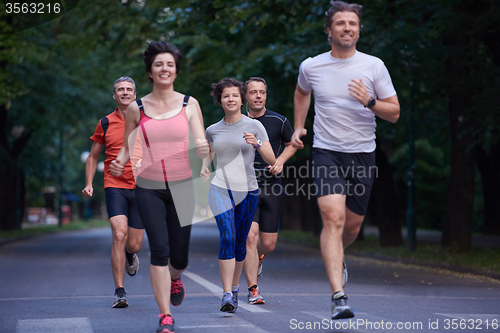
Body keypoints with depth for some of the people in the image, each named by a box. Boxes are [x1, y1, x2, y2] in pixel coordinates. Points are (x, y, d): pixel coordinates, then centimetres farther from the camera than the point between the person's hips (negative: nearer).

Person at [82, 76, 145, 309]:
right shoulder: (105, 123, 6)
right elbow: (93, 156, 16)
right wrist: (89, 184, 3)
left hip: (140, 188, 1)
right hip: (114, 187, -1)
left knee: (134, 245, 4)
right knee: (119, 234, -21)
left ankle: (130, 255, 44)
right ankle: (119, 292, -14)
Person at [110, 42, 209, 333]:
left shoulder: (189, 104, 3)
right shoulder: (137, 108, 3)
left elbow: (201, 143, -3)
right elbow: (127, 147, 13)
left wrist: (204, 149, -27)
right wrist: (119, 163, -9)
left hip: (181, 186, 1)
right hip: (148, 187, -1)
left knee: (179, 256, 4)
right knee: (159, 249, -13)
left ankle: (175, 278, 42)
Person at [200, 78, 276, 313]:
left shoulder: (254, 126, 1)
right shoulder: (213, 130, 7)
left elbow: (271, 161, -3)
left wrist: (257, 144, -19)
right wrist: (204, 168, 5)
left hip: (247, 190, 0)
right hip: (220, 188, 0)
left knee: (240, 242, 8)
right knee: (227, 237, -17)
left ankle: (234, 288, 28)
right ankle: (227, 294, -20)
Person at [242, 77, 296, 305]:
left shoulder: (279, 121, 1)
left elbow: (291, 144, 16)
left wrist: (280, 160, -1)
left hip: (271, 187, 1)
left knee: (268, 244, 3)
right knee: (250, 235, -17)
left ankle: (257, 256, 42)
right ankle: (253, 290, -8)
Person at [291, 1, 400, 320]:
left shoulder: (374, 66, -2)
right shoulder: (311, 67, 1)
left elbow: (394, 113, -1)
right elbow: (301, 93, 25)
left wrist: (369, 102, -19)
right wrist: (299, 126, 17)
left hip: (363, 154, 2)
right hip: (326, 152, -1)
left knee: (353, 224, 12)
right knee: (333, 218, -19)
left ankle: (336, 257, 48)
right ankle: (339, 297, -23)